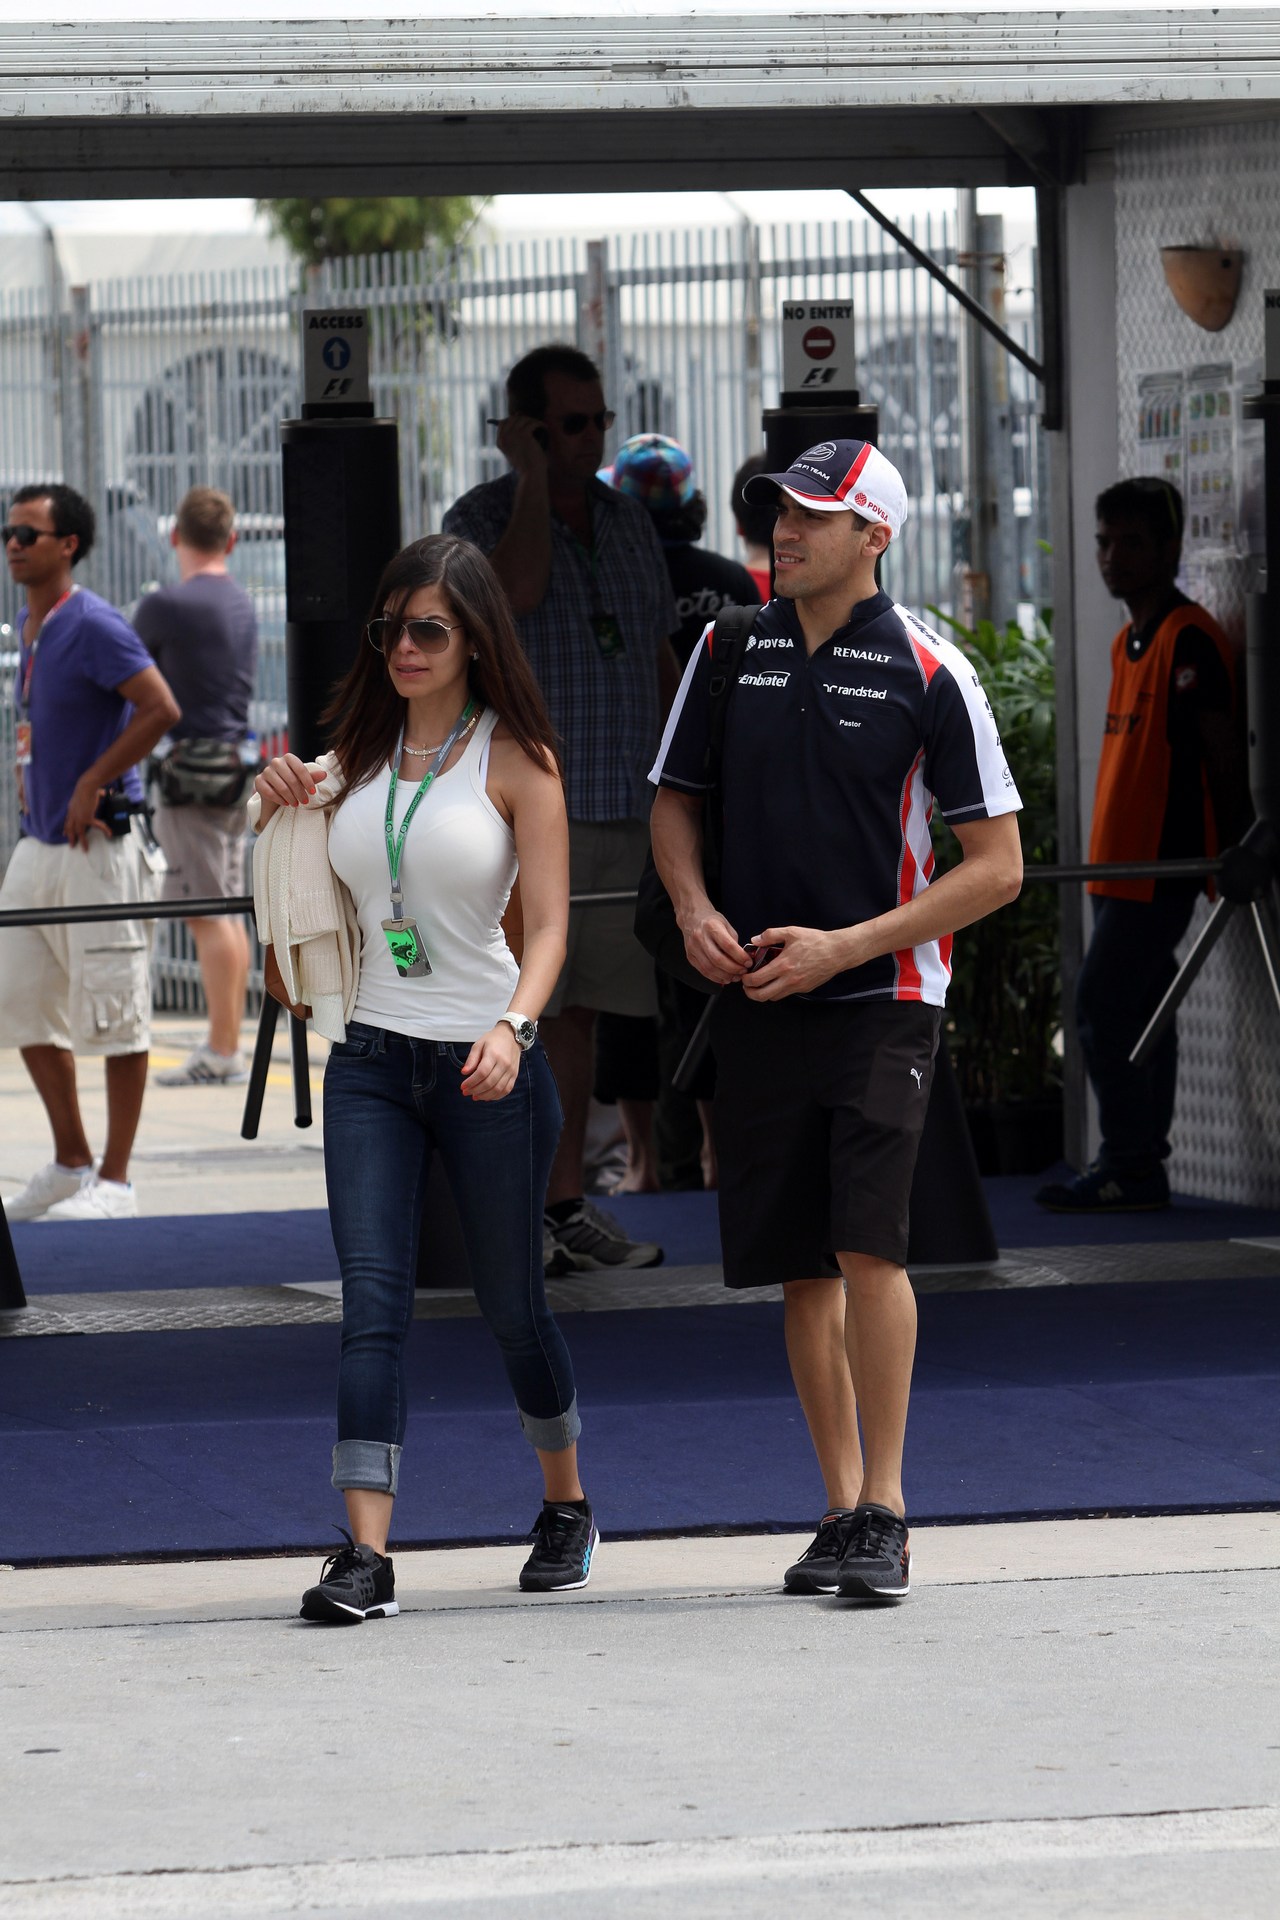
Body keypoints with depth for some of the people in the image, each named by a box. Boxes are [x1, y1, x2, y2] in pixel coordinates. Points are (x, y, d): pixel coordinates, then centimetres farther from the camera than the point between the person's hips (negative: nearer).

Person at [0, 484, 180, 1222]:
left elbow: (161, 709, -24)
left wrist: (90, 785, -20)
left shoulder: (93, 626, -14)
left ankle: (115, 1181, 2)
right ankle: (71, 1165, 22)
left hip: (100, 843, -10)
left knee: (113, 1010, -3)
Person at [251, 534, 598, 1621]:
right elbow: (309, 898, 21)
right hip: (370, 1059, 3)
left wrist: (513, 1027, -27)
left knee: (511, 1305, 9)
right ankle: (366, 1557, -17)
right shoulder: (358, 754, 10)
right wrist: (280, 813, 1)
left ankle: (568, 1505, 33)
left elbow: (548, 922, -10)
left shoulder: (515, 759, -4)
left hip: (486, 1060, -3)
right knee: (371, 1296, -10)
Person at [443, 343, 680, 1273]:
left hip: (618, 811, 6)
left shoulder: (629, 522, 15)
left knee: (580, 1009, 9)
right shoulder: (480, 518, -2)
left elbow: (660, 660, 19)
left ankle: (567, 1202, 13)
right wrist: (532, 475, -16)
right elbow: (517, 589, -24)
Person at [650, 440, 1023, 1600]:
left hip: (883, 996, -4)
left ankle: (885, 1511, -11)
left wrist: (844, 947, -12)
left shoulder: (927, 671, -5)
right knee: (800, 1266, 6)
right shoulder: (732, 651, 8)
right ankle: (842, 1508, 15)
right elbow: (676, 799, 20)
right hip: (758, 1002, 4)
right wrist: (694, 908, -1)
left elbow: (998, 864, -4)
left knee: (868, 1240, -17)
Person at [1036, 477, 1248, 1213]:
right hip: (1123, 863, 9)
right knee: (1142, 1009, 10)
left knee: (1103, 1005, -11)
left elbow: (1223, 753, -13)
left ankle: (1130, 1168, -7)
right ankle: (1141, 1166, 13)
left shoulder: (1191, 640, -12)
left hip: (1161, 863, -9)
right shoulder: (1130, 641, 16)